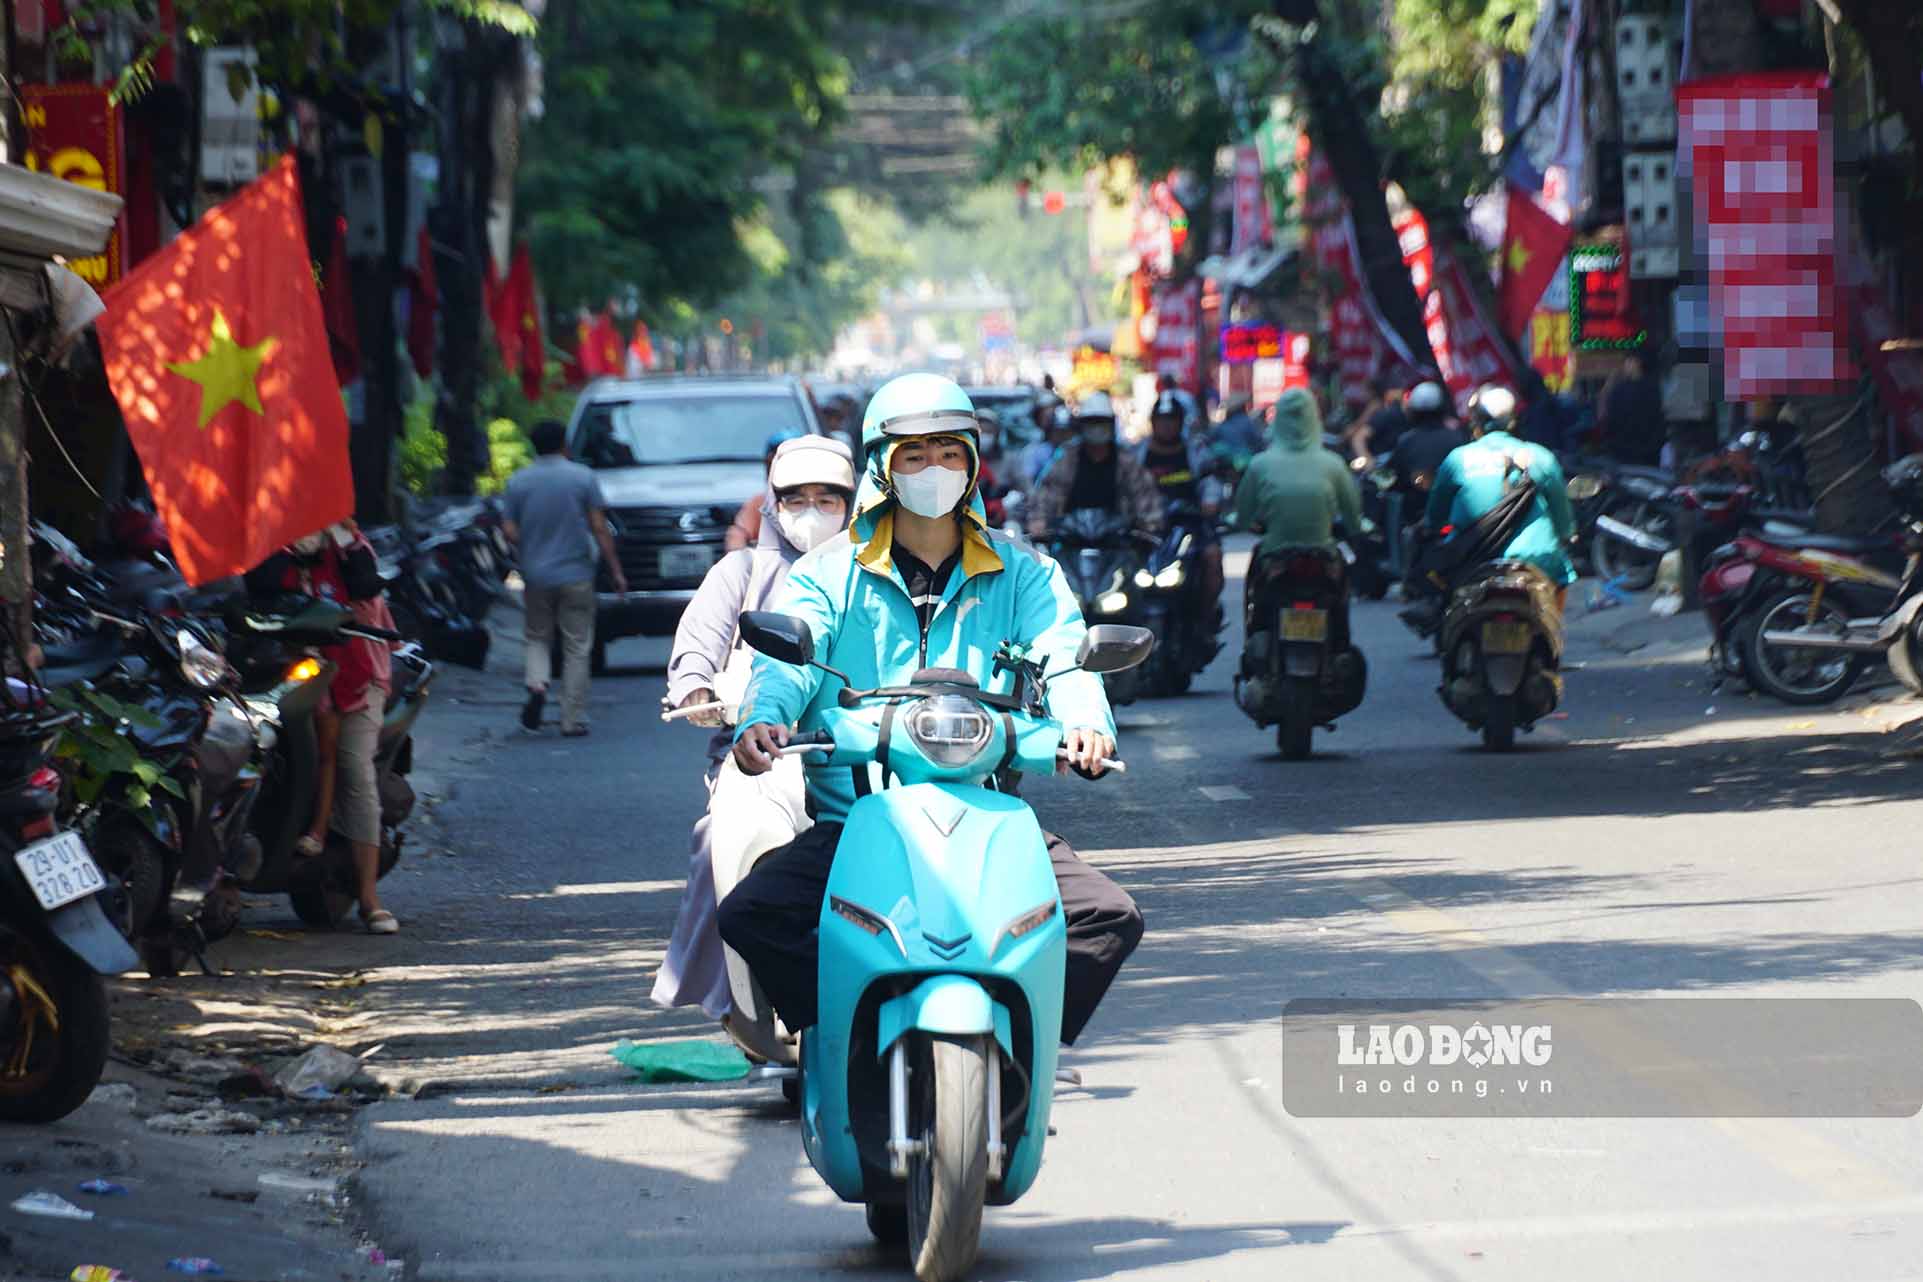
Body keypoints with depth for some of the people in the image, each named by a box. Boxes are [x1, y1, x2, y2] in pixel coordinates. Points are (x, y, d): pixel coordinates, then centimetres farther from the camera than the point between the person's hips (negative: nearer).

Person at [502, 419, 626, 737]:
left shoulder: (518, 482, 1)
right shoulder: (583, 478, -4)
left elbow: (510, 531, -1)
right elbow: (599, 529, -7)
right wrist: (615, 570, -1)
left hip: (536, 576, 2)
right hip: (576, 576, -2)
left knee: (538, 637, 18)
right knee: (576, 648, 4)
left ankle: (537, 683, -11)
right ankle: (573, 719, 3)